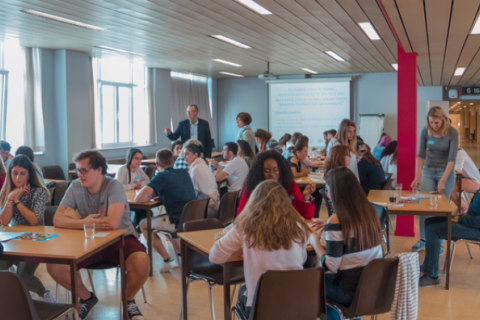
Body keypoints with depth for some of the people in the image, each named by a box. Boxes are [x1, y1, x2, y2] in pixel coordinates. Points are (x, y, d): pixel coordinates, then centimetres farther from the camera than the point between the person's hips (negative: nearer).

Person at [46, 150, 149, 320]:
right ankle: (87, 298, 13)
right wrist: (84, 223, -24)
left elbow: (113, 223, -29)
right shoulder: (75, 187, -3)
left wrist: (78, 219, -16)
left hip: (120, 239, -4)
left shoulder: (114, 186, -17)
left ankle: (129, 300, 2)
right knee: (54, 265, -17)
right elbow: (57, 219, -7)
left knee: (141, 261, -33)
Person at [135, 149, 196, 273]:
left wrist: (152, 195, 5)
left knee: (143, 224, 14)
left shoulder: (162, 177, -11)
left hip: (179, 222, -7)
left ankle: (167, 260, 11)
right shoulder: (184, 173, 10)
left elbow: (139, 199, -16)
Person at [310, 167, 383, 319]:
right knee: (330, 278, 30)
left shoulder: (336, 222, -21)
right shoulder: (370, 212, -1)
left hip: (352, 292, -6)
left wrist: (315, 242, -4)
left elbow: (331, 266, -19)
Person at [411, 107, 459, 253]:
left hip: (446, 171, -2)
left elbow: (452, 158, -20)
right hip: (428, 171, 2)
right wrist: (417, 176, -17)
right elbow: (421, 154, -7)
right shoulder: (425, 131, -9)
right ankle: (423, 239, 10)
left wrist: (442, 181, -26)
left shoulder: (452, 133, -17)